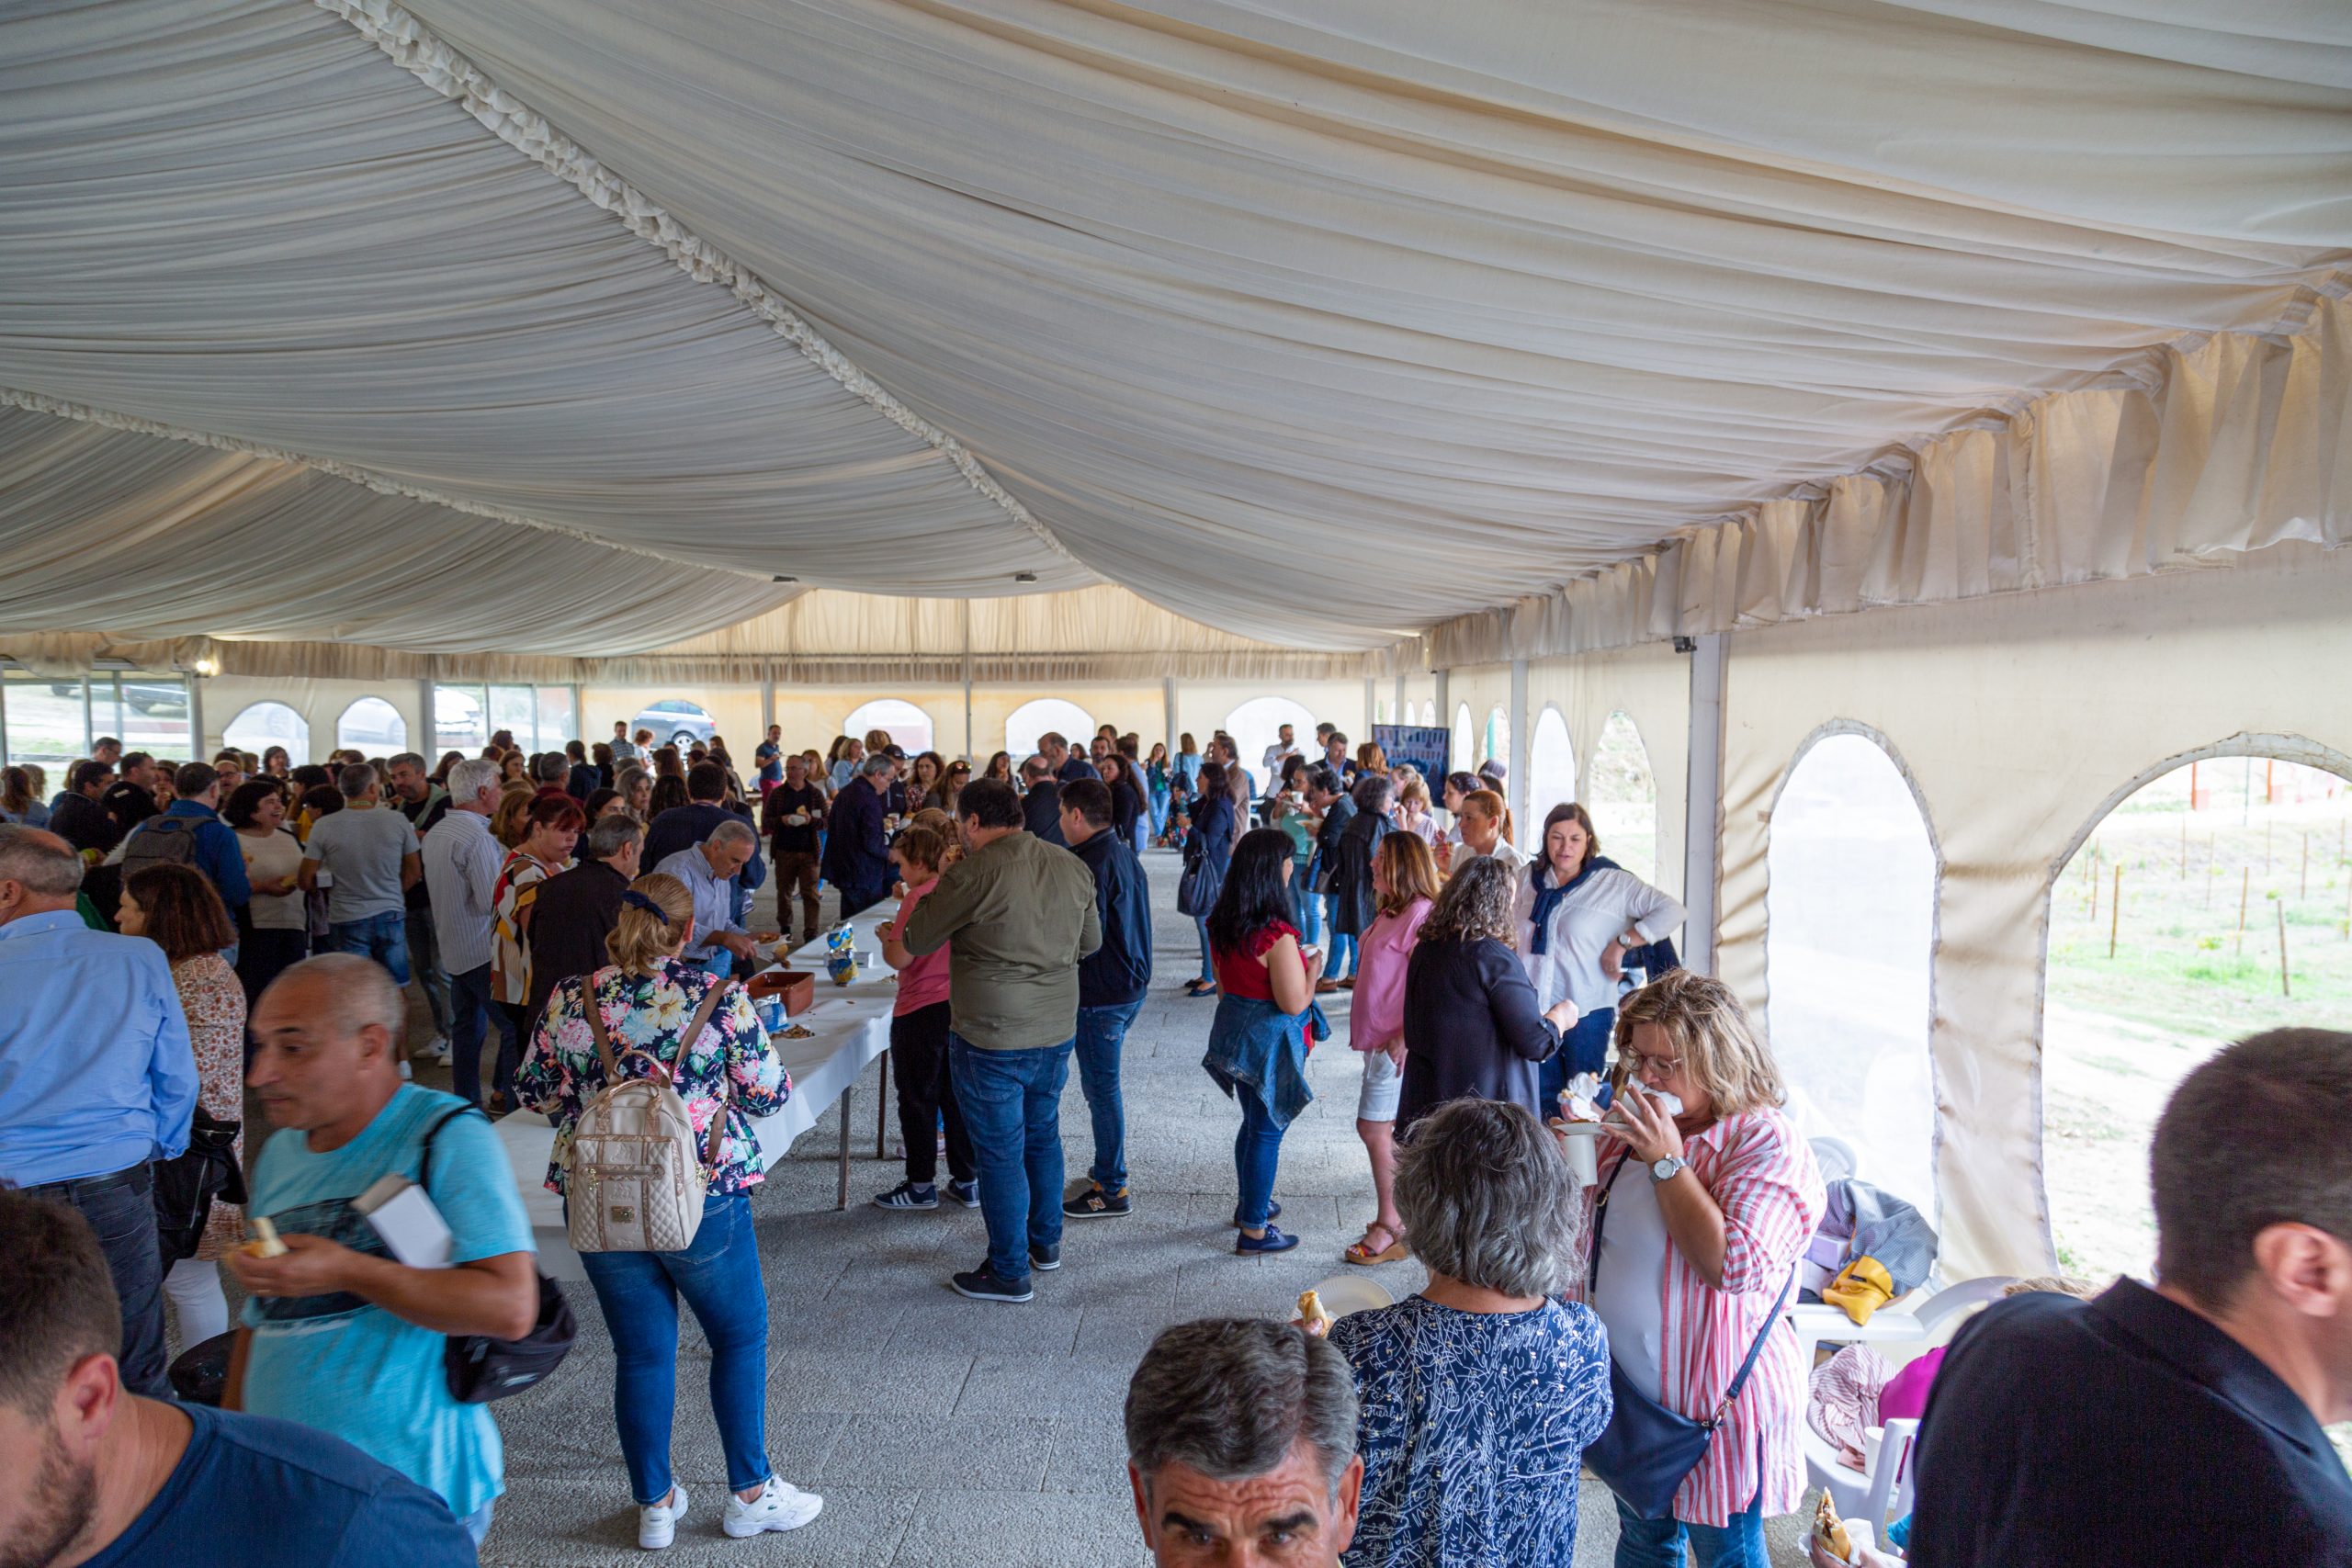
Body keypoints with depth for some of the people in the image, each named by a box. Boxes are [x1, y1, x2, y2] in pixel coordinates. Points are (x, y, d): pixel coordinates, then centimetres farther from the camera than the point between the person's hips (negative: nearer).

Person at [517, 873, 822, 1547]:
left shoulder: (569, 998, -3)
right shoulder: (718, 997, -12)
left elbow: (534, 1091, 7)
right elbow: (767, 1094, -6)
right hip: (703, 1197, -3)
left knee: (641, 1352, 16)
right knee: (741, 1337, 17)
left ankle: (655, 1505, 28)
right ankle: (750, 1494, 26)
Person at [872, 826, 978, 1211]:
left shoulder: (920, 897, -17)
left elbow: (899, 958, -19)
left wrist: (885, 934, 0)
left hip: (922, 1009, -7)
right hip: (960, 1003, 7)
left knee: (918, 1099, 6)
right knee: (956, 1095, 15)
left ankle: (921, 1185, 15)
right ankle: (967, 1181, 21)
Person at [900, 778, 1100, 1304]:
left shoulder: (973, 874, -18)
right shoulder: (1072, 867, 1)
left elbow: (916, 941, -7)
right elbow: (1090, 941, 14)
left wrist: (929, 896, 9)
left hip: (992, 1038, -6)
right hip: (1057, 1029, 6)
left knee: (1000, 1152, 6)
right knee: (1043, 1134, 23)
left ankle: (1010, 1272, 16)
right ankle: (1046, 1241, 38)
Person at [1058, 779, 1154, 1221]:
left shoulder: (1093, 863, -20)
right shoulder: (1124, 854, 11)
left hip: (1102, 993, -10)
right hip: (1131, 984, 10)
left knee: (1101, 1087, -1)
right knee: (1104, 1084, 20)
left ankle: (1112, 1189, 7)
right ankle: (1106, 1169, 31)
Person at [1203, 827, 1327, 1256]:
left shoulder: (1222, 925, -2)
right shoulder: (1277, 936, -26)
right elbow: (1295, 1003, -23)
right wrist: (1313, 967, -6)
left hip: (1234, 1030, 8)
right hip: (1270, 1040, -8)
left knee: (1253, 1121, 25)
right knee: (1267, 1131, 6)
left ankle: (1249, 1203, 41)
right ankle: (1253, 1229, 16)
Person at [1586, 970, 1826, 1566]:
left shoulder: (1768, 1144, -19)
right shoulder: (1639, 1124, 3)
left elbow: (1733, 1265, -30)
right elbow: (1597, 1222, 15)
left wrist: (1667, 1162, -26)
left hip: (1716, 1404, -6)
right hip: (1628, 1390, 7)